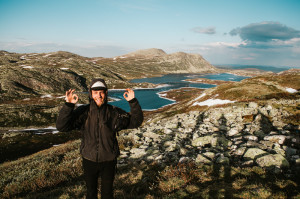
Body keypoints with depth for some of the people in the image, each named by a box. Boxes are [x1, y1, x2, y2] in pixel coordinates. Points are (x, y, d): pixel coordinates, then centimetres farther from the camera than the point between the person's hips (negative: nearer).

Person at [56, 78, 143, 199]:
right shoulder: (83, 112, -11)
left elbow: (136, 122, -7)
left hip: (108, 161, 0)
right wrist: (68, 105, -33)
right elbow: (61, 126, -20)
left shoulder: (114, 112, -9)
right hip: (89, 160, 0)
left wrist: (133, 102, -21)